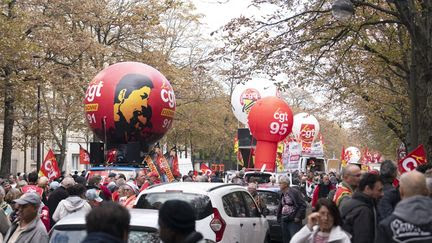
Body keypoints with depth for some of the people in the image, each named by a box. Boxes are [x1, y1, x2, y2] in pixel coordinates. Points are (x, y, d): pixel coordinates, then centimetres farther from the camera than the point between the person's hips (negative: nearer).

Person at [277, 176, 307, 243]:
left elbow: (303, 205, -12)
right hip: (284, 221, 8)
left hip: (293, 221, -8)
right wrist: (279, 217, 13)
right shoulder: (282, 194, 12)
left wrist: (298, 217, -14)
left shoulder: (294, 192, -10)